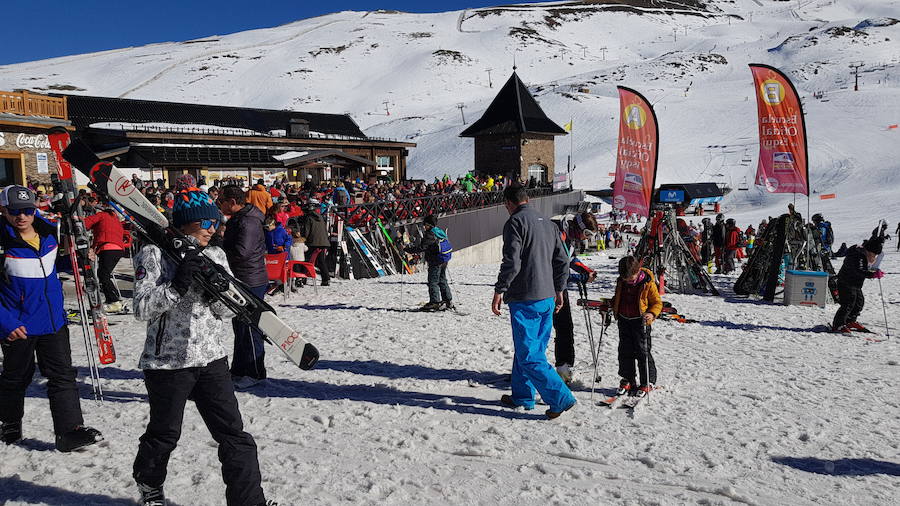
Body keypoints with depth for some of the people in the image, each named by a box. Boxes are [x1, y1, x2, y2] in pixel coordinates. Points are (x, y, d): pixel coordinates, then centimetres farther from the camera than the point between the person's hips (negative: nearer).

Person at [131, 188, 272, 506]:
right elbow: (142, 309, -14)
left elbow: (228, 311, 4)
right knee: (165, 433, 16)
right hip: (168, 361, -3)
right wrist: (177, 285, -26)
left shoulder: (215, 256, 6)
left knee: (235, 435, 1)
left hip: (212, 358, 4)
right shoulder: (154, 254, -7)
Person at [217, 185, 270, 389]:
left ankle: (255, 373, 9)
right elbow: (230, 246, 19)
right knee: (240, 326, 19)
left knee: (249, 328, -2)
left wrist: (220, 240, -16)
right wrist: (222, 238, 0)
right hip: (240, 281, 11)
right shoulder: (237, 219, 13)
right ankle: (239, 369, 32)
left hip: (251, 283, -11)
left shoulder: (248, 223, -20)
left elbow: (240, 252, -29)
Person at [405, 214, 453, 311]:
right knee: (442, 281, 17)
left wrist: (408, 249, -13)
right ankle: (448, 301, 21)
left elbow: (421, 247, -21)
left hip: (436, 261, -9)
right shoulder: (441, 231, 11)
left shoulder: (430, 234, -17)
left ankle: (435, 302, -6)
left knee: (433, 282, -4)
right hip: (444, 261, 9)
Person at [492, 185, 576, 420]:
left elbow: (512, 262, -19)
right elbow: (563, 261, 16)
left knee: (529, 355, -3)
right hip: (547, 299, 9)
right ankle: (522, 396, 27)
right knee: (526, 349, 19)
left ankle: (560, 398, -4)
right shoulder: (548, 224, 14)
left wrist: (500, 291, -12)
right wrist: (558, 290, 24)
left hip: (524, 300, -9)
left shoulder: (515, 222, -10)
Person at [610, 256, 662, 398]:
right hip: (624, 320, 5)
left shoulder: (648, 284, -12)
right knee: (625, 351, 8)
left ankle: (647, 382, 10)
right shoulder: (621, 282, 3)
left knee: (642, 352, -3)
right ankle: (627, 380, 21)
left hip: (640, 322, -5)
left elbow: (657, 302, -4)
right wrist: (608, 305, 7)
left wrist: (652, 313, -21)